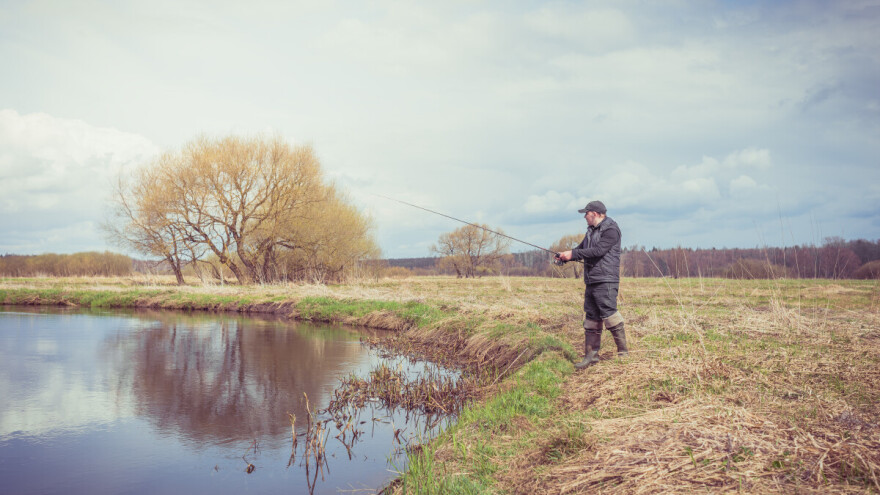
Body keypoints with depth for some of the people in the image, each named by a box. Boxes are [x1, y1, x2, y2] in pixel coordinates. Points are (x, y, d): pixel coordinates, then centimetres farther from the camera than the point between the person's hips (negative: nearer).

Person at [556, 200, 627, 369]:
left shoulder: (610, 229, -10)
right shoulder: (591, 231, 19)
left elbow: (598, 251, -21)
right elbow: (581, 249, 20)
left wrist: (573, 254, -19)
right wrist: (566, 256, 0)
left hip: (606, 281, -9)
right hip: (591, 282, 9)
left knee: (609, 315, -11)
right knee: (591, 319, 8)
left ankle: (623, 352, 1)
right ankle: (591, 355, 12)